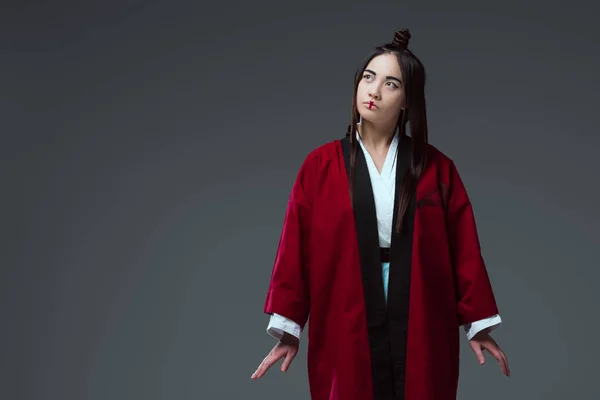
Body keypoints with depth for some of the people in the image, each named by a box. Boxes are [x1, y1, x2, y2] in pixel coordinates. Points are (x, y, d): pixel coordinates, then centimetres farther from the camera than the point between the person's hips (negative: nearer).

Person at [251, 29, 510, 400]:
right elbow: (296, 248, 0)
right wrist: (288, 328, -2)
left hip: (422, 332, 1)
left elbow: (464, 250, 3)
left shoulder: (437, 167, 4)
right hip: (346, 332, 0)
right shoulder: (320, 165, 1)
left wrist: (478, 323, 2)